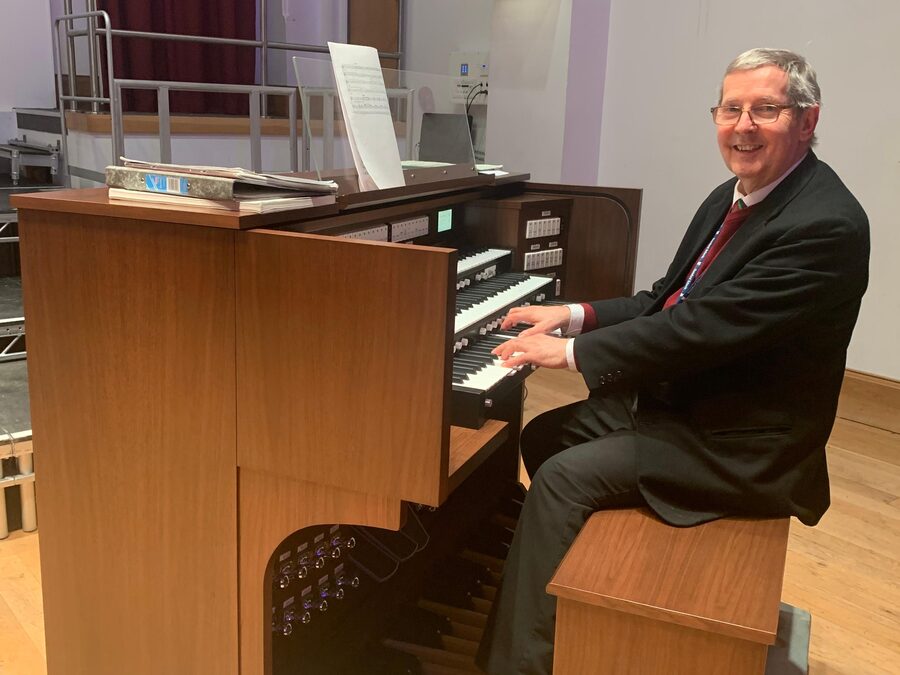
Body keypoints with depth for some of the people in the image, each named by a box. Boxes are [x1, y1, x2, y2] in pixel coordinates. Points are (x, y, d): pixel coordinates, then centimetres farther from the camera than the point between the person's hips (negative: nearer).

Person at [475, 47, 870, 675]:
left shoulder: (826, 223, -23)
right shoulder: (732, 198, 7)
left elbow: (704, 329, -28)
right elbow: (670, 300, 13)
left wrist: (573, 352, -20)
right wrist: (576, 315, -1)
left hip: (744, 447, -9)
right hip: (675, 397, 10)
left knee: (563, 477, -19)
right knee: (543, 436, 11)